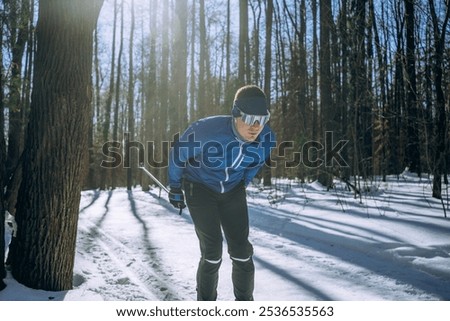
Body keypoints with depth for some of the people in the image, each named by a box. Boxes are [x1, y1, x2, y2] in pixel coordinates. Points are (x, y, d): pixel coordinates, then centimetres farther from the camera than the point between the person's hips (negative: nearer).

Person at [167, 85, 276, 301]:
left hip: (232, 191, 4)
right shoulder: (206, 130, -33)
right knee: (212, 251, -9)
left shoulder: (267, 139, -20)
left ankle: (244, 301, 20)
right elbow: (178, 153, -13)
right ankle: (206, 301, 15)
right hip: (199, 188, -3)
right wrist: (175, 188, -1)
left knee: (241, 250, -1)